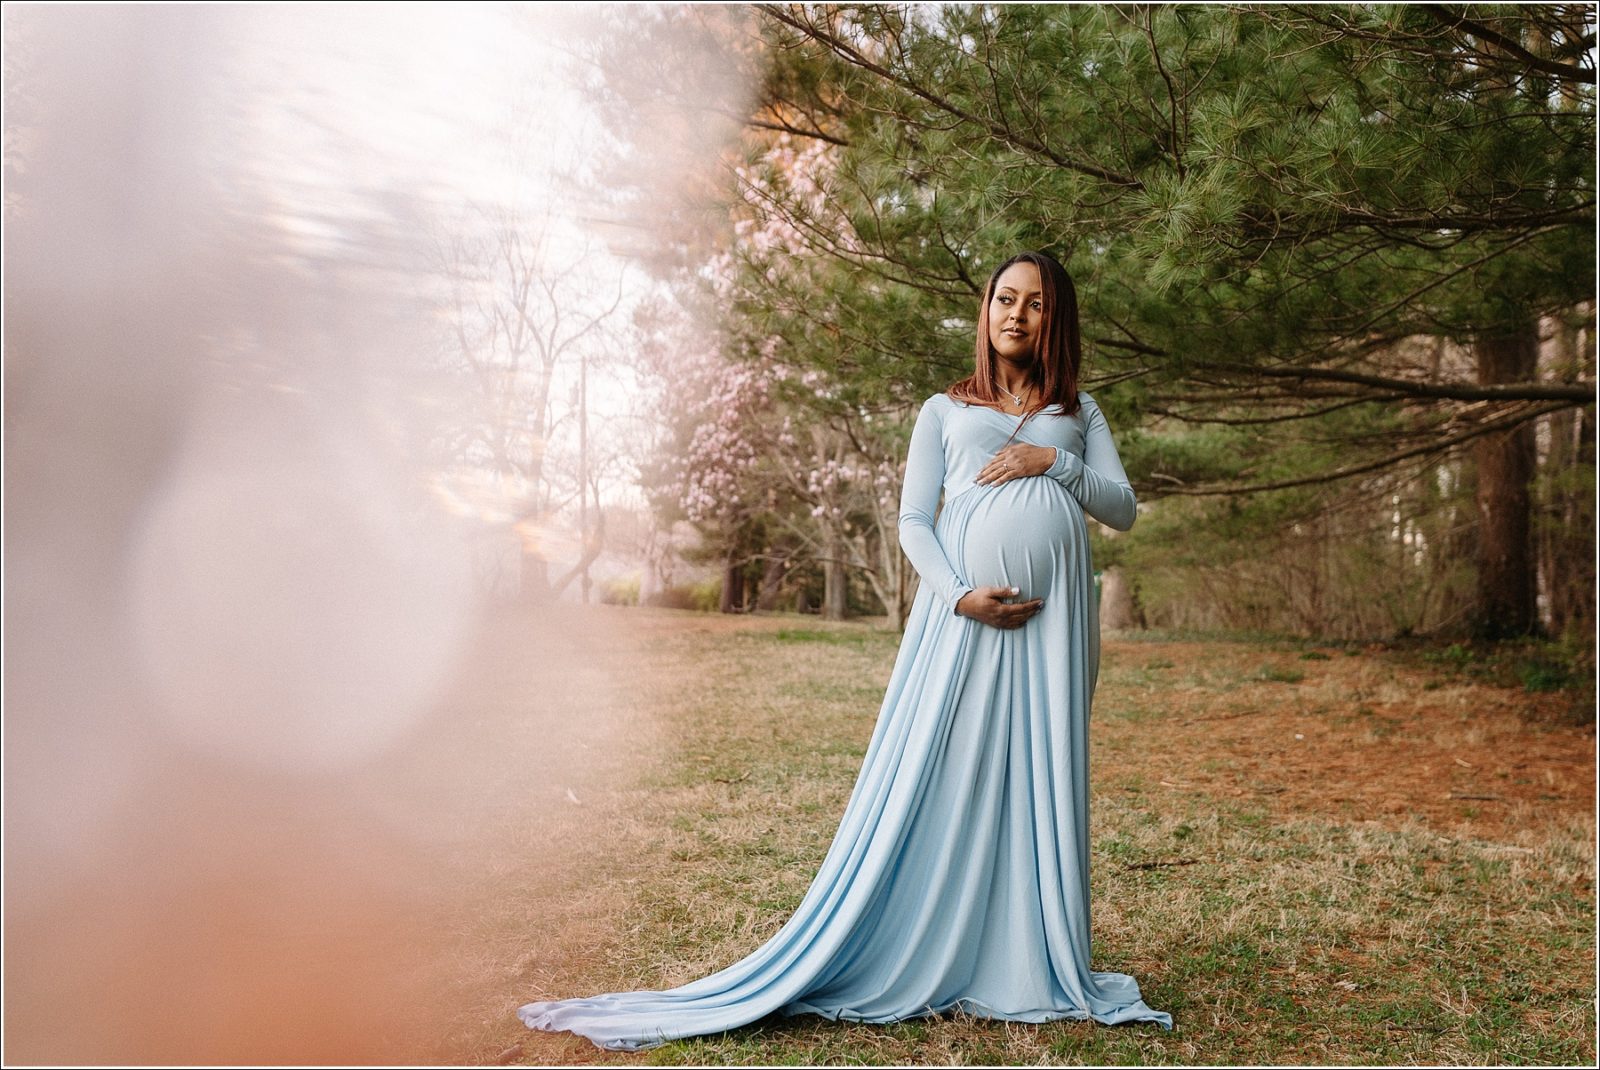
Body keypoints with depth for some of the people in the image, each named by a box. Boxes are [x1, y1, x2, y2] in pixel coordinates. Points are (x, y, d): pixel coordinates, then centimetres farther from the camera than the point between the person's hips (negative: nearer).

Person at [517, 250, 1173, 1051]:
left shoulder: (1080, 413, 21)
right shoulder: (944, 409, 15)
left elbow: (1124, 510, 13)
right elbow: (912, 521, 3)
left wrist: (1054, 463, -3)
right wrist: (959, 595, -13)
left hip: (1050, 620, 2)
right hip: (964, 612, -2)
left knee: (1041, 784, 2)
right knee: (934, 782, -4)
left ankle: (1029, 970, 13)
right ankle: (915, 964, 6)